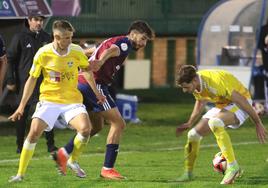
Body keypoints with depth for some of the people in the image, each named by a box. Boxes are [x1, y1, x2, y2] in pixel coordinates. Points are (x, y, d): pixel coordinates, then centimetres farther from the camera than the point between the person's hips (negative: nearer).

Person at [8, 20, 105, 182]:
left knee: (85, 128, -23)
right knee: (34, 132, -19)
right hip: (49, 100, -1)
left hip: (72, 100, 1)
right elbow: (32, 79, 2)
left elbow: (87, 69, 15)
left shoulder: (77, 51, -4)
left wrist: (96, 92, 18)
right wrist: (22, 105, 2)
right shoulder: (43, 53, -9)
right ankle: (20, 174, -5)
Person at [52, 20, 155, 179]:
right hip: (95, 84, -10)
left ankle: (65, 153, 22)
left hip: (82, 83, 10)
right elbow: (112, 50, -31)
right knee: (118, 124, -7)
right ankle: (108, 169, -9)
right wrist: (101, 61, -51)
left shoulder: (115, 40, 23)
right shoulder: (125, 43, -8)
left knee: (97, 126, 23)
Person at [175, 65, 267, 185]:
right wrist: (189, 124, 16)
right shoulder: (195, 85, -9)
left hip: (239, 104, -8)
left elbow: (241, 101, -27)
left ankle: (232, 166, -34)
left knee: (214, 122, -37)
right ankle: (188, 173, 23)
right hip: (222, 105, 8)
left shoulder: (214, 83, -34)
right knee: (193, 134, 2)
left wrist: (258, 123, -22)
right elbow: (201, 101, 15)